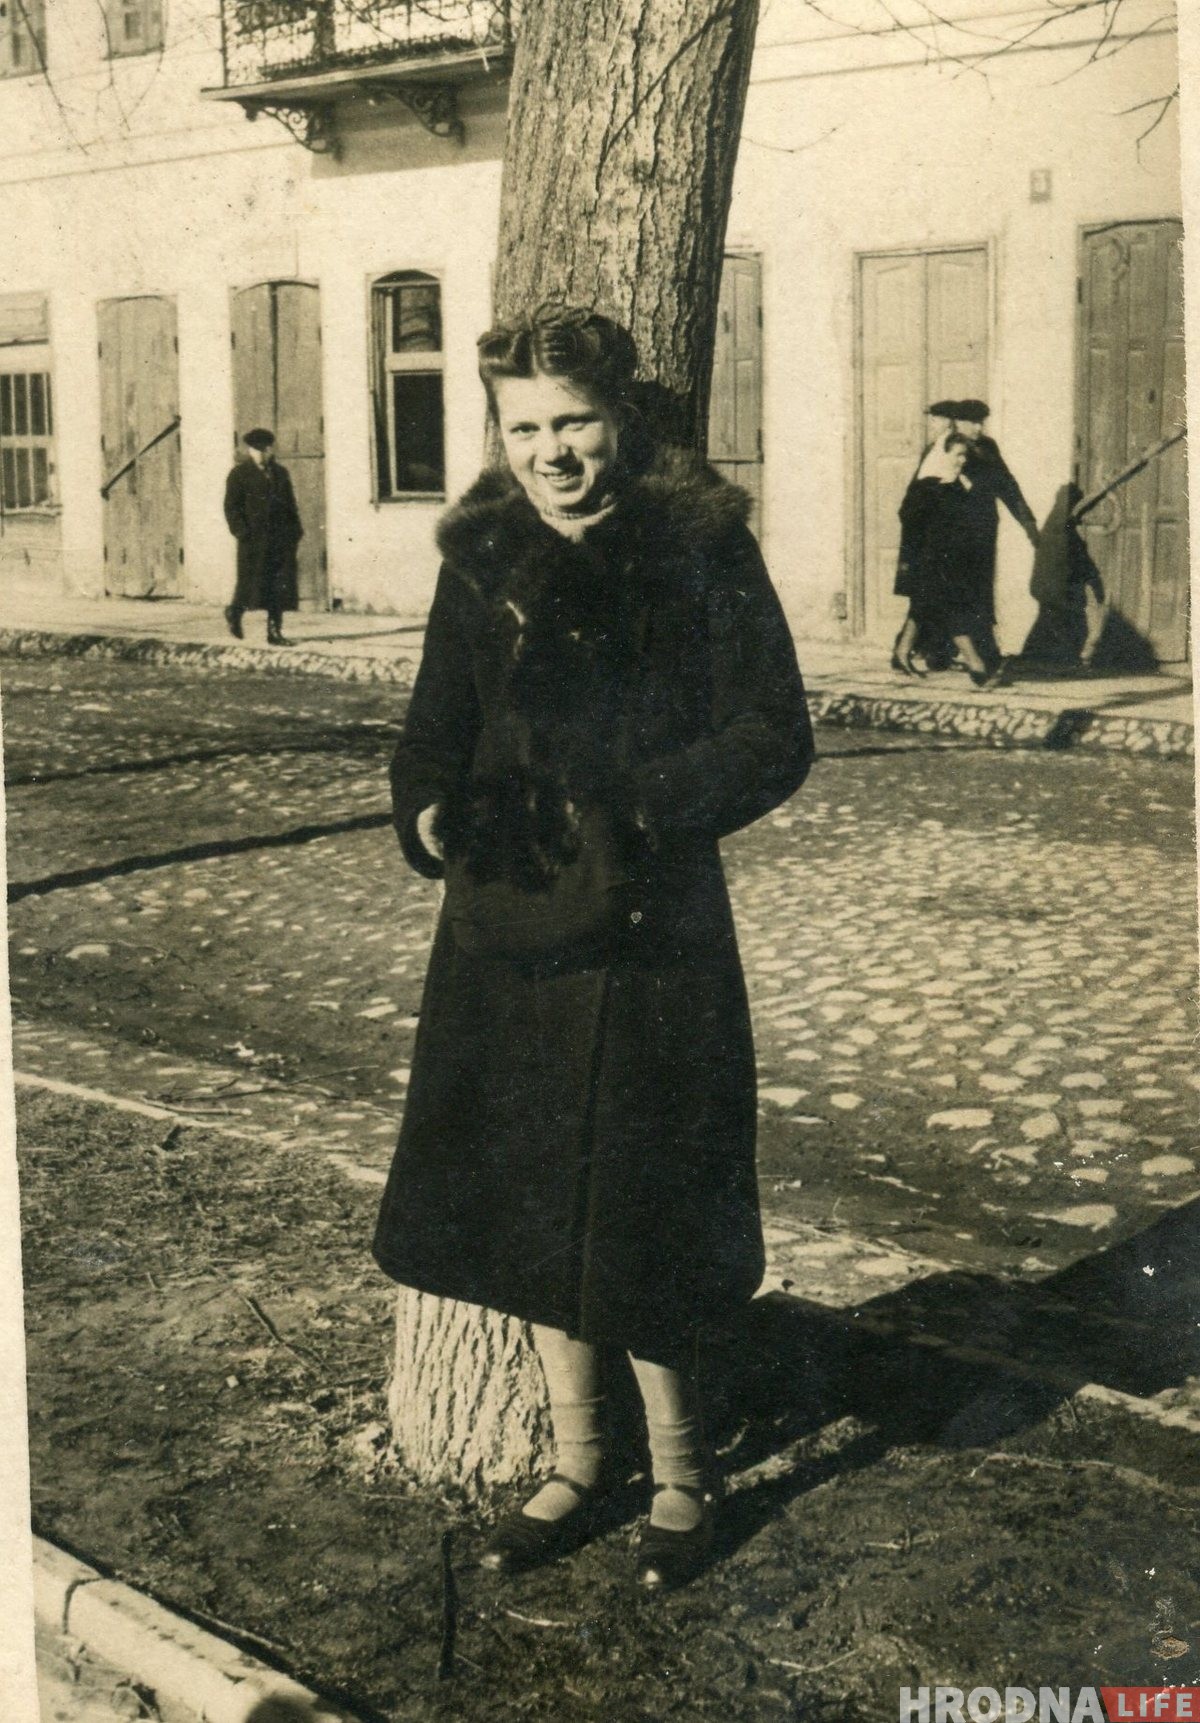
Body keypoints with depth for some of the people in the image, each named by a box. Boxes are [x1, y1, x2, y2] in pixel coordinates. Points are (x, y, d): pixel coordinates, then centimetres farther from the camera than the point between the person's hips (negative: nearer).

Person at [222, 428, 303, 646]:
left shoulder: (280, 473, 16)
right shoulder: (239, 474, 1)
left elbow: (291, 505, 19)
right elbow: (231, 507, -4)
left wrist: (295, 531, 9)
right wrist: (242, 532, -13)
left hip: (281, 539, 4)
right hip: (254, 540, -4)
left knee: (280, 587, 0)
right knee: (252, 585, -2)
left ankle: (275, 632, 5)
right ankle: (234, 612, 27)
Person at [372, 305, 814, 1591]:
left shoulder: (704, 553, -5)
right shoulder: (481, 559, 7)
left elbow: (775, 738, -8)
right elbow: (435, 732, 10)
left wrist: (638, 812, -20)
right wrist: (430, 816, -12)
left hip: (653, 932, -4)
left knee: (636, 1230, 2)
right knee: (528, 1209, 12)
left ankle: (681, 1475, 25)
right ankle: (577, 1464, 31)